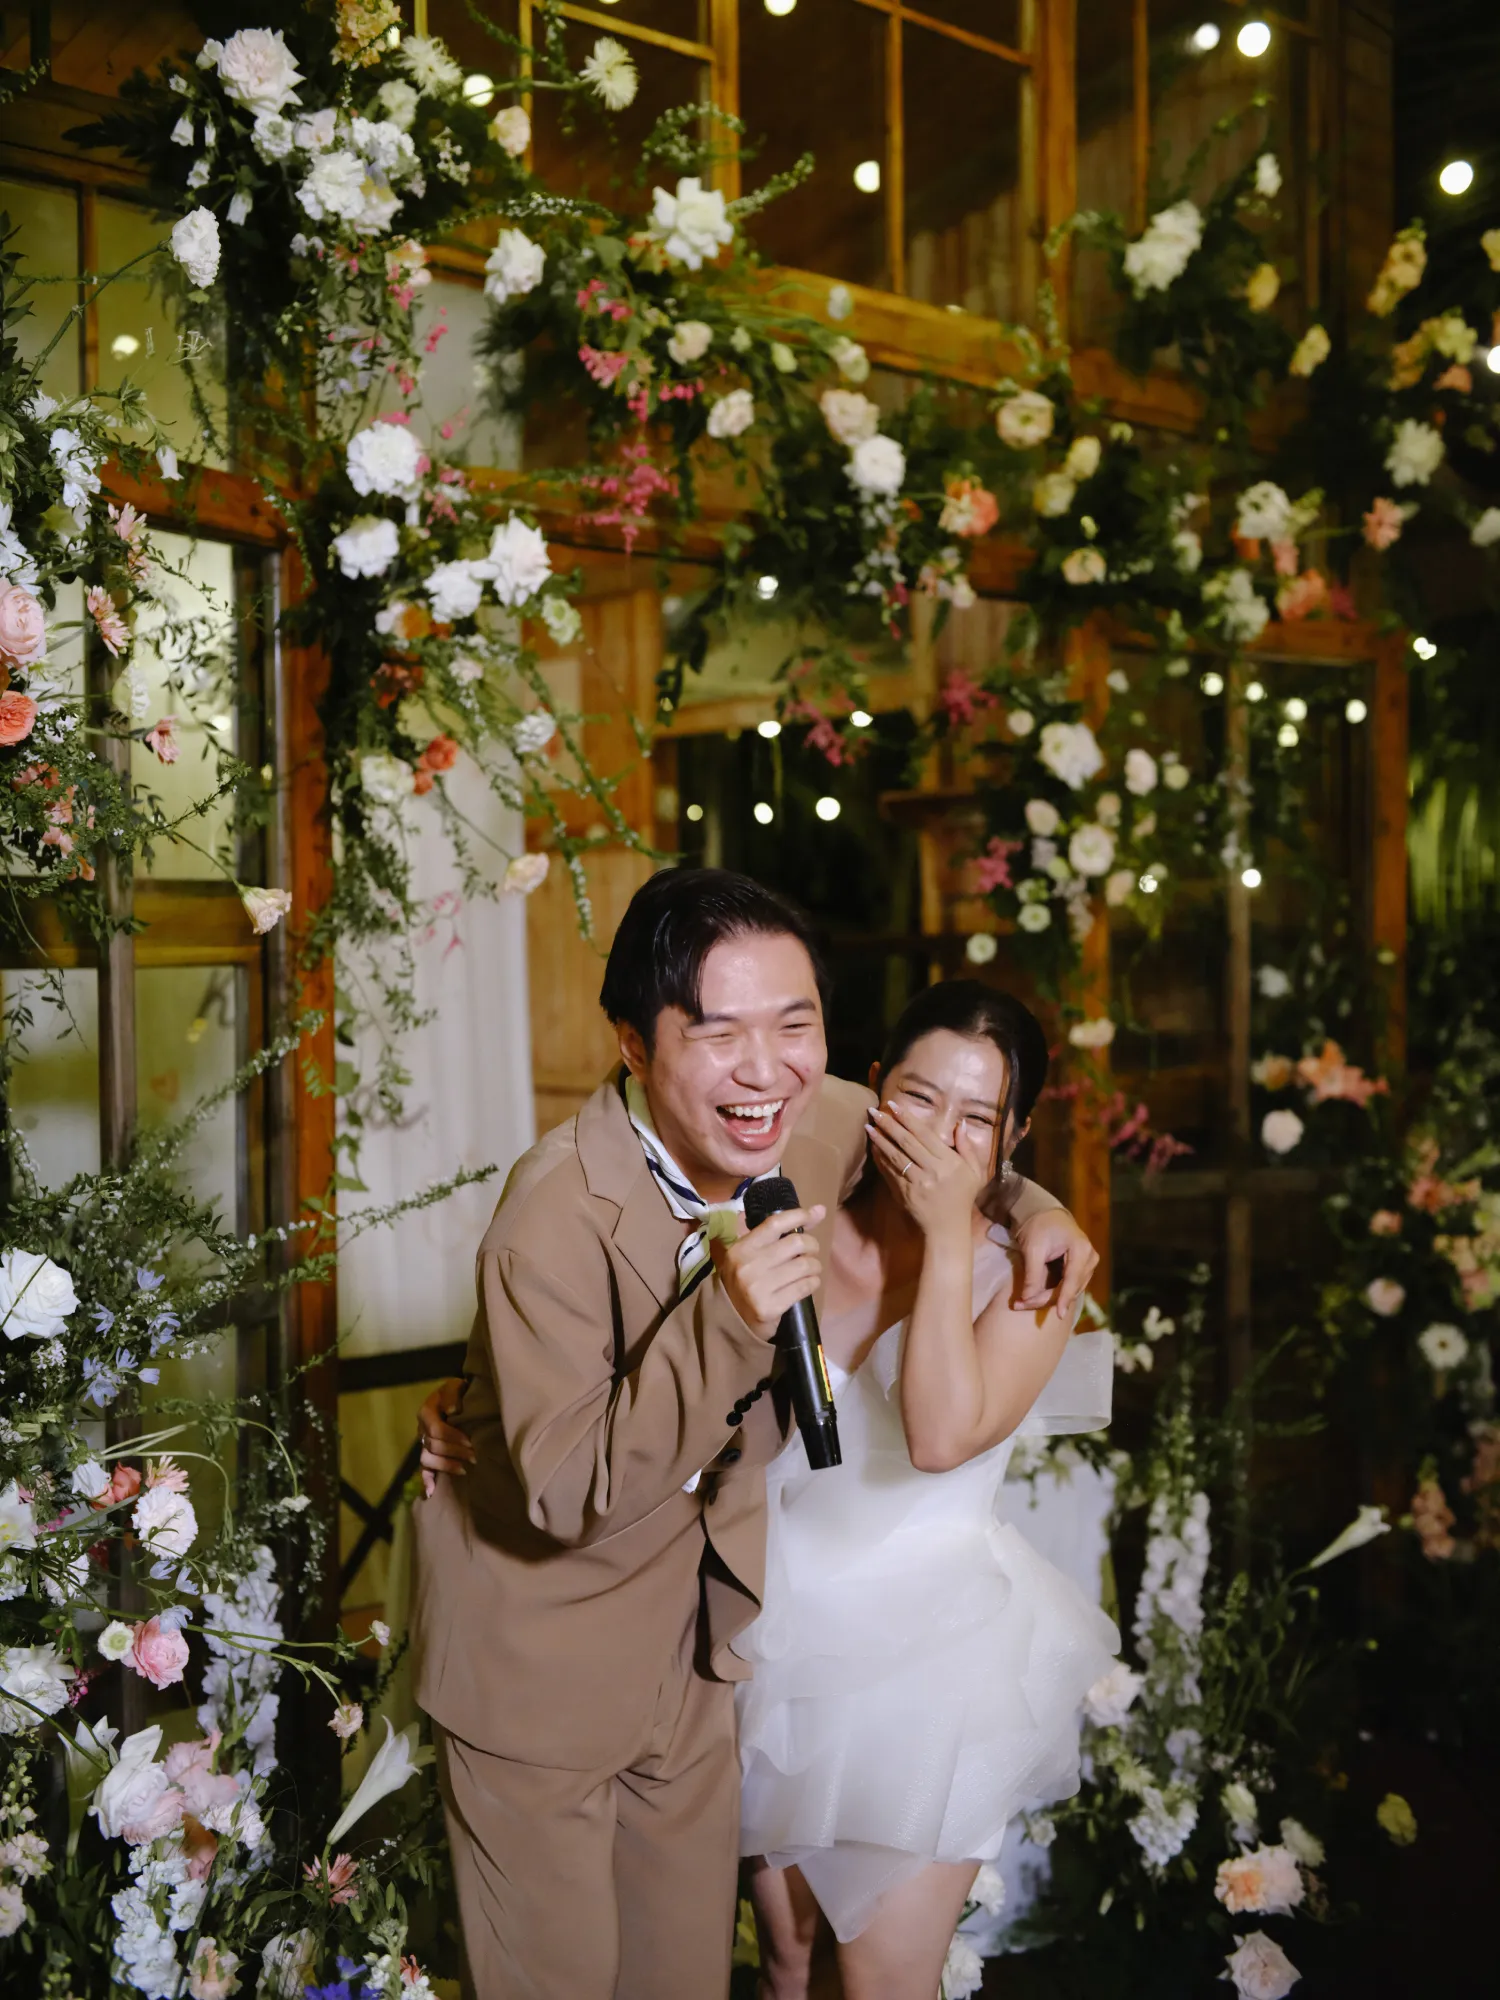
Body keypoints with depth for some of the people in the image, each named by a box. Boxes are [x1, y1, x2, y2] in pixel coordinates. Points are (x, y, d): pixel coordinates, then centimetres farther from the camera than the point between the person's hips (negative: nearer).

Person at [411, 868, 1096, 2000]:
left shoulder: (825, 1124, -11)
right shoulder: (557, 1215, -30)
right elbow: (561, 1494, -29)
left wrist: (1028, 1204, -3)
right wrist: (726, 1322, -41)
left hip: (698, 1632, 6)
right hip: (543, 1643, -5)